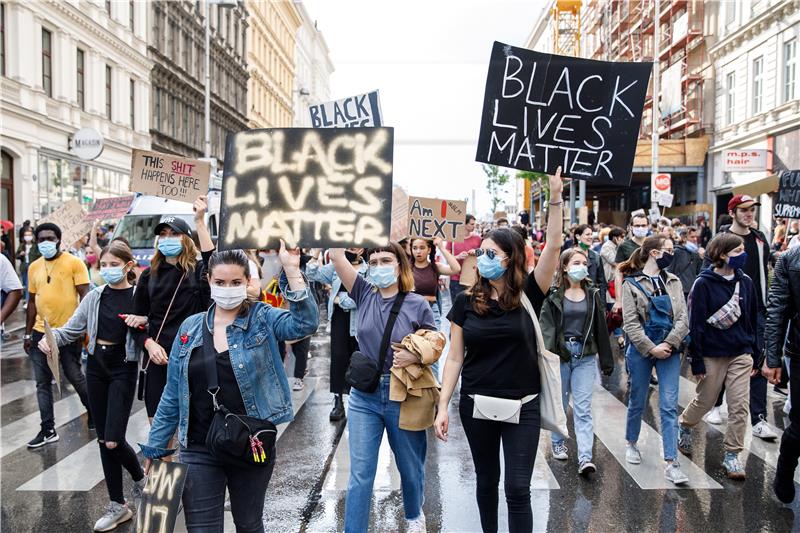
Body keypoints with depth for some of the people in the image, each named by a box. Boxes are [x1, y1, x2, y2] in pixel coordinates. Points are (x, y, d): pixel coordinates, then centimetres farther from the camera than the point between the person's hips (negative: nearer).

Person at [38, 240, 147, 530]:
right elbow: (72, 329, 5)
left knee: (113, 441, -11)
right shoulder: (95, 296, 4)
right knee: (103, 440, 8)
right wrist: (50, 338, -13)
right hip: (96, 366, 5)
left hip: (123, 368, -5)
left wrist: (142, 323, -29)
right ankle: (117, 505, 19)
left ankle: (139, 476, 23)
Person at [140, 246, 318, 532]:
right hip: (199, 449, 2)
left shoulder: (263, 318, -5)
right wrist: (155, 447, 8)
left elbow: (305, 322, -25)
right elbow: (173, 394, 7)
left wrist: (292, 270, -32)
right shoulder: (190, 327, 2)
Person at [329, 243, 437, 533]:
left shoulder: (418, 304, -8)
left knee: (410, 468, 18)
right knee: (360, 473, 2)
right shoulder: (364, 294, -2)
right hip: (364, 395, 1)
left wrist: (415, 356, -21)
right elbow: (336, 256, -10)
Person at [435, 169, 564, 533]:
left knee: (518, 488, -1)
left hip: (522, 406, -1)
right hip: (476, 405, 2)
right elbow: (454, 358, -1)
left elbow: (554, 247, -15)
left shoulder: (528, 296, -5)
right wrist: (443, 406, -5)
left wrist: (555, 199, -22)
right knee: (486, 480, 17)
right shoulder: (466, 302, -2)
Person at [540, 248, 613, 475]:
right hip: (560, 354, -1)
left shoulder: (593, 295, 7)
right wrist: (550, 353, -23)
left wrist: (606, 360, 8)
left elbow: (601, 328, 8)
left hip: (586, 357, 1)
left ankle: (585, 458, -7)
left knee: (583, 408, -3)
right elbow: (546, 326, -8)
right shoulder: (553, 295, -2)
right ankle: (558, 443, 33)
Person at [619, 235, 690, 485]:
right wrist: (651, 348, -15)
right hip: (641, 350, -2)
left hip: (669, 350, 3)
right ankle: (631, 444, 35)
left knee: (669, 406, -3)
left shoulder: (673, 282, 8)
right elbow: (630, 323, -10)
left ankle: (672, 462, -2)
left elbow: (683, 318, 0)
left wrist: (668, 344, -12)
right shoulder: (632, 283, -4)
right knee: (637, 401, 12)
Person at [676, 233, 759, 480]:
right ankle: (684, 425, 41)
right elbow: (696, 324, -10)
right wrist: (697, 361, -11)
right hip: (712, 355, -4)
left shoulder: (745, 282, 4)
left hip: (741, 354, 4)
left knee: (740, 406, 1)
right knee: (704, 401, 12)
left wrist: (755, 354, 11)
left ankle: (732, 455, 13)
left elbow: (753, 320, 11)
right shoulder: (703, 284, -11)